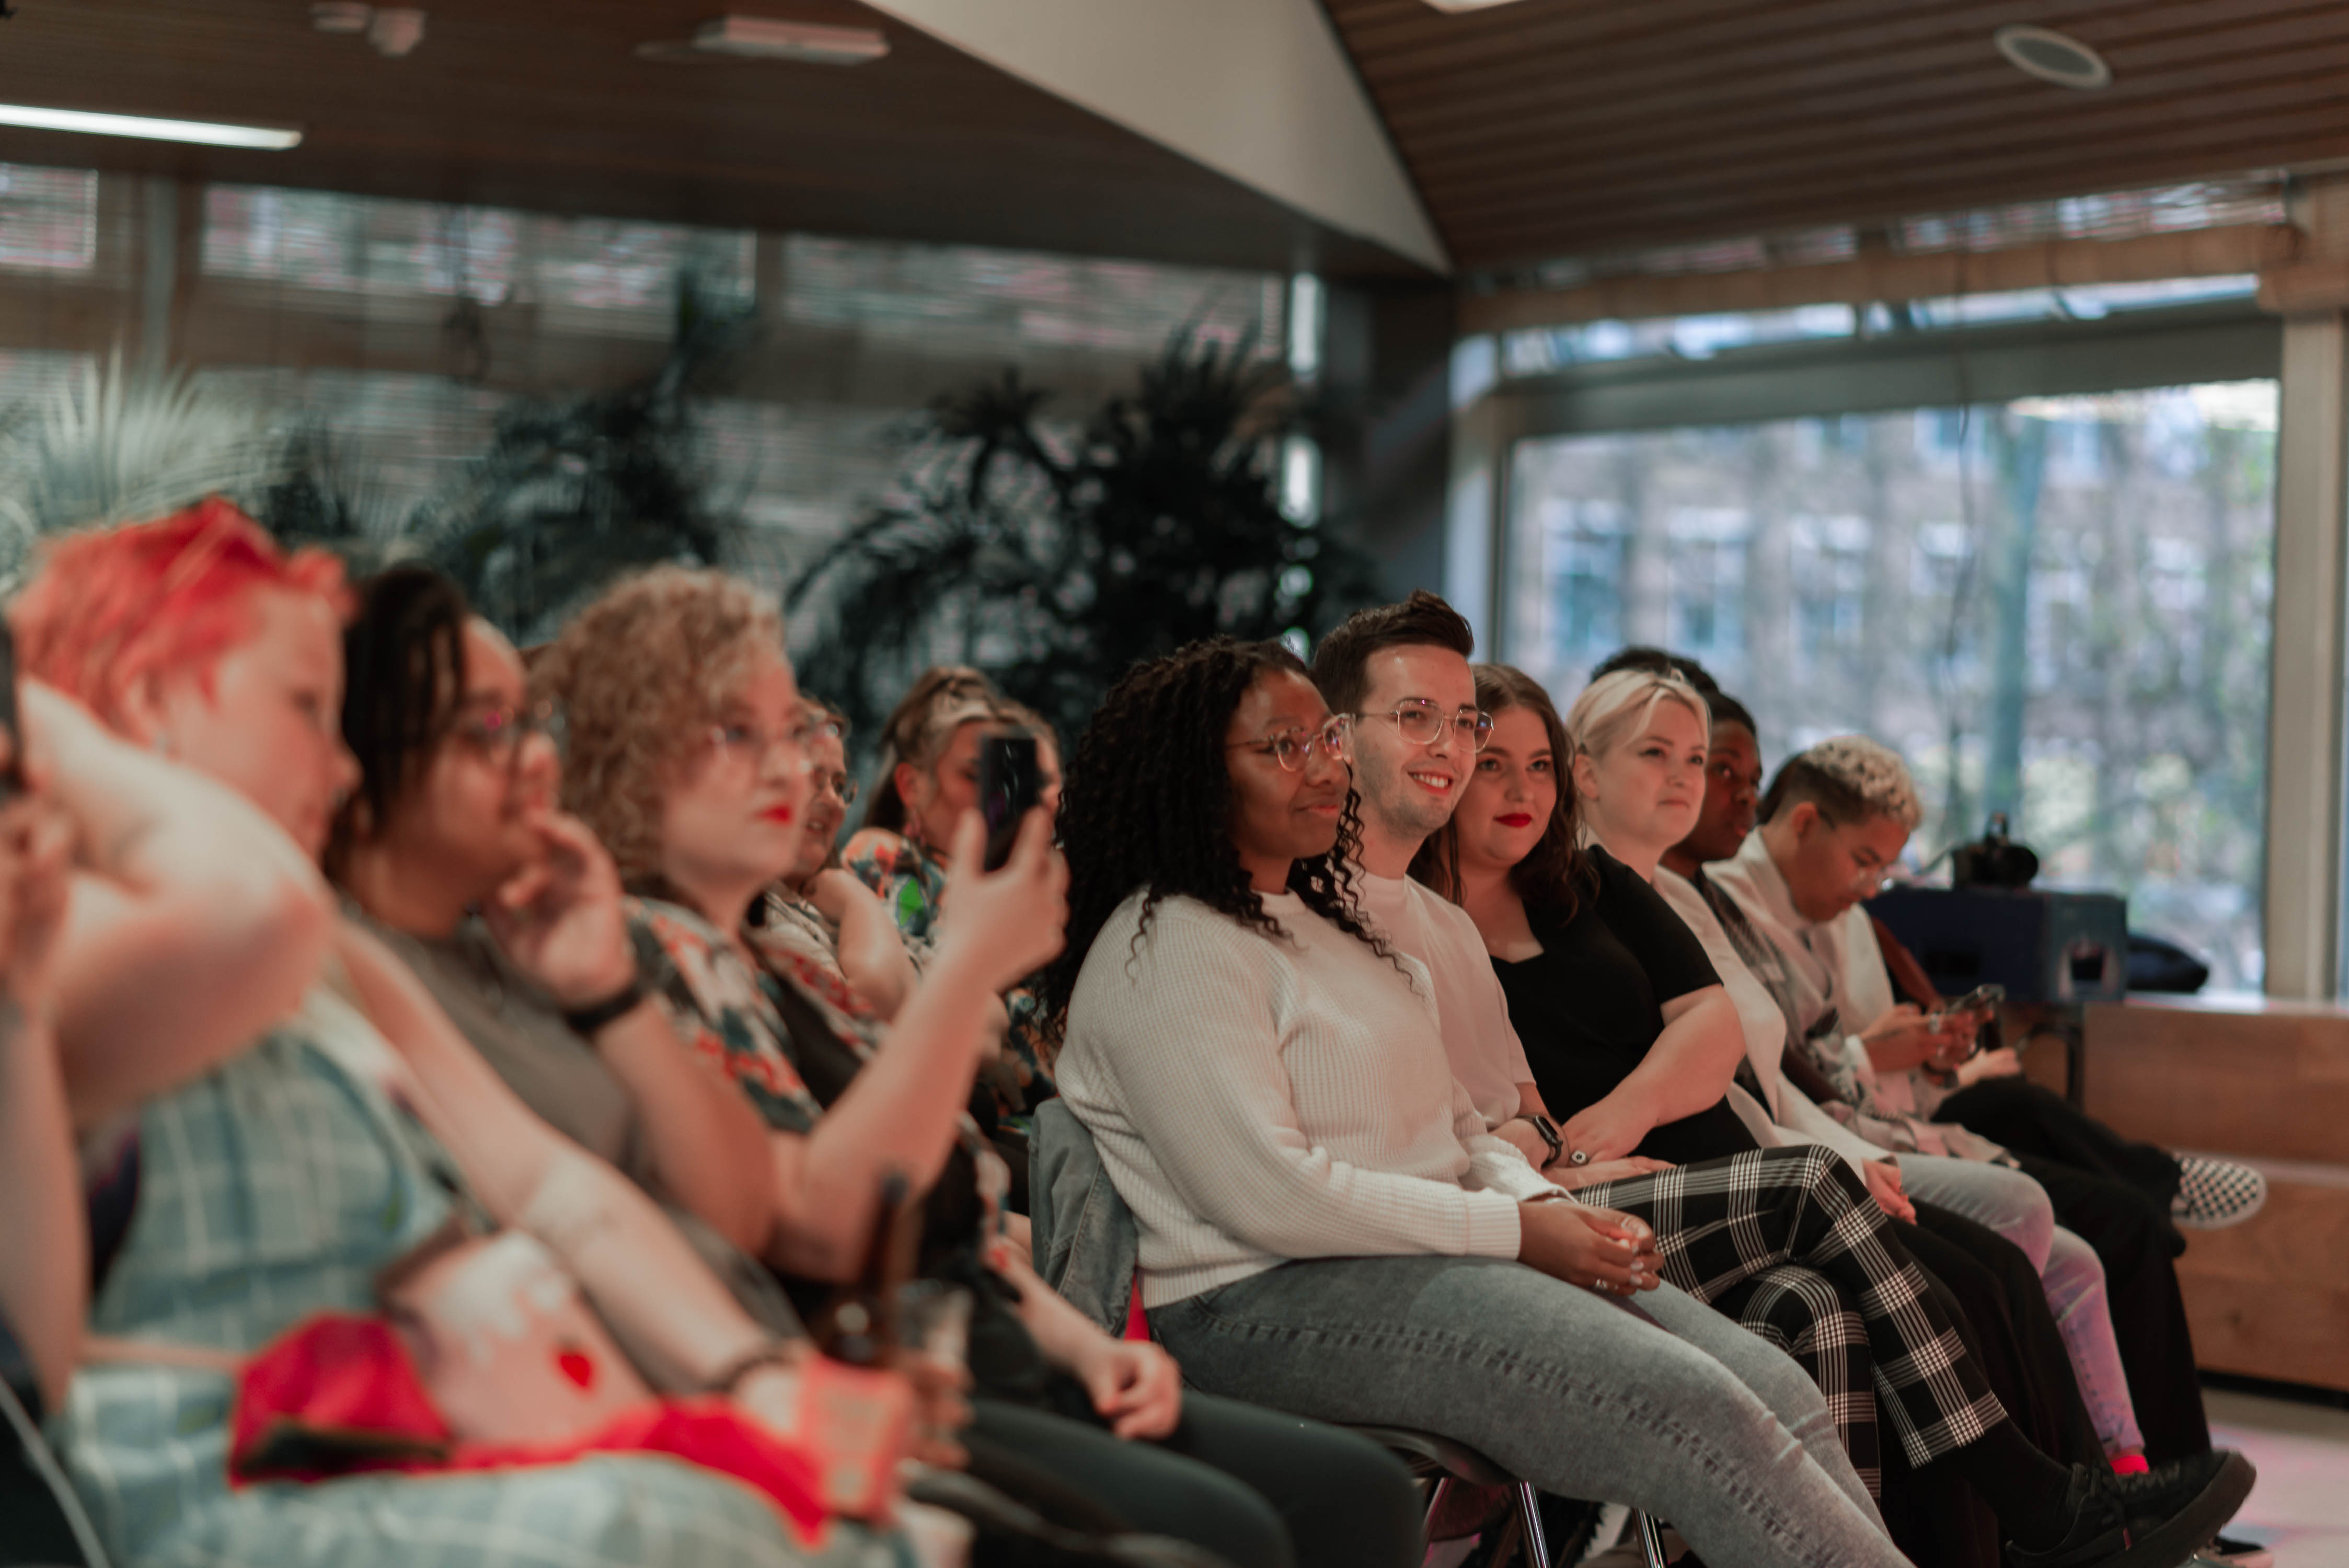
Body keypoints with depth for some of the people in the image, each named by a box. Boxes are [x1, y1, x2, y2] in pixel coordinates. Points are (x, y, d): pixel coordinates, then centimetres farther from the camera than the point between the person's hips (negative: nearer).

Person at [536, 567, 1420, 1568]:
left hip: (980, 1364, 9)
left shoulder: (775, 970, 23)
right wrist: (968, 967, -18)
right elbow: (820, 1222, -20)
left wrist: (1079, 1341, 9)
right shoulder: (639, 959, -8)